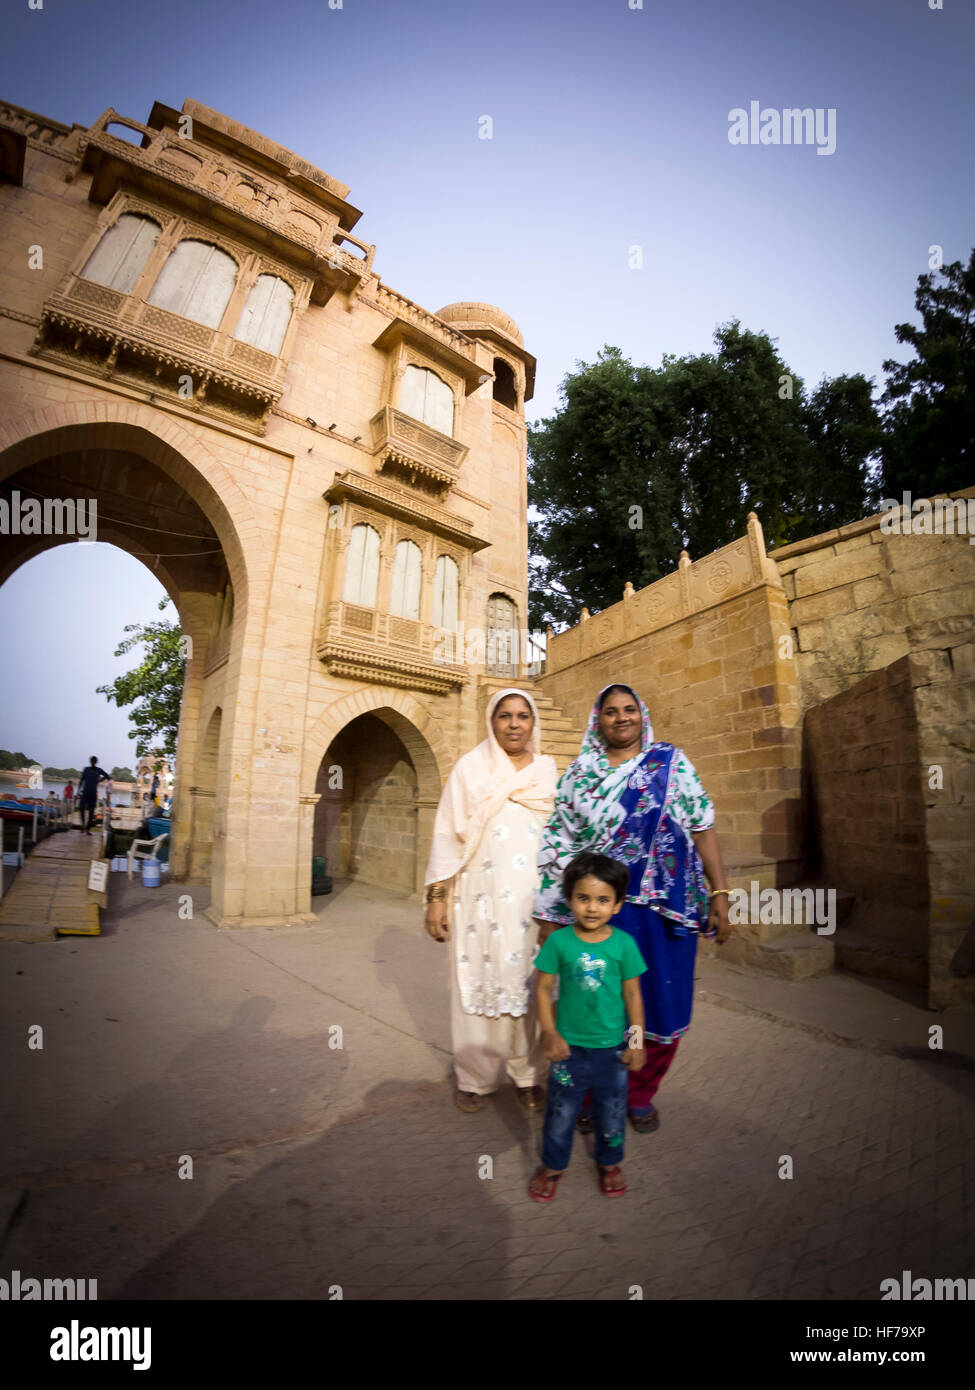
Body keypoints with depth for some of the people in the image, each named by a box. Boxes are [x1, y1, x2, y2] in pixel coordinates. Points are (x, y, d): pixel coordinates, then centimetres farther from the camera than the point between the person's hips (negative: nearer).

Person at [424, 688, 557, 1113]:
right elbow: (448, 834, -1)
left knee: (528, 982, 8)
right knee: (478, 982, 6)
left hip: (535, 900, 2)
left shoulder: (548, 772, 9)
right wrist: (437, 896, -4)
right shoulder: (470, 768, 1)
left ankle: (526, 1073, 27)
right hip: (481, 898, -2)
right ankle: (474, 1077, 25)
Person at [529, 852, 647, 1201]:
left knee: (612, 1111, 20)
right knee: (561, 1111, 16)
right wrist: (550, 1032, -11)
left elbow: (633, 994, -4)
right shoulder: (559, 941, -15)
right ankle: (552, 1166, 41)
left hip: (612, 1047, 1)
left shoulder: (624, 944, -13)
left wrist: (637, 1040, -2)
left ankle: (609, 1163, 47)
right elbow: (543, 987, -7)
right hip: (570, 1045, 0)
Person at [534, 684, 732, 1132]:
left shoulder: (671, 762, 3)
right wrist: (550, 915, 2)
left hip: (665, 909, 1)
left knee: (662, 1009, 9)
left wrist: (719, 893, -4)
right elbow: (560, 847, 3)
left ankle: (640, 1094, 34)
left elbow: (702, 828, 3)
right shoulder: (578, 773, 4)